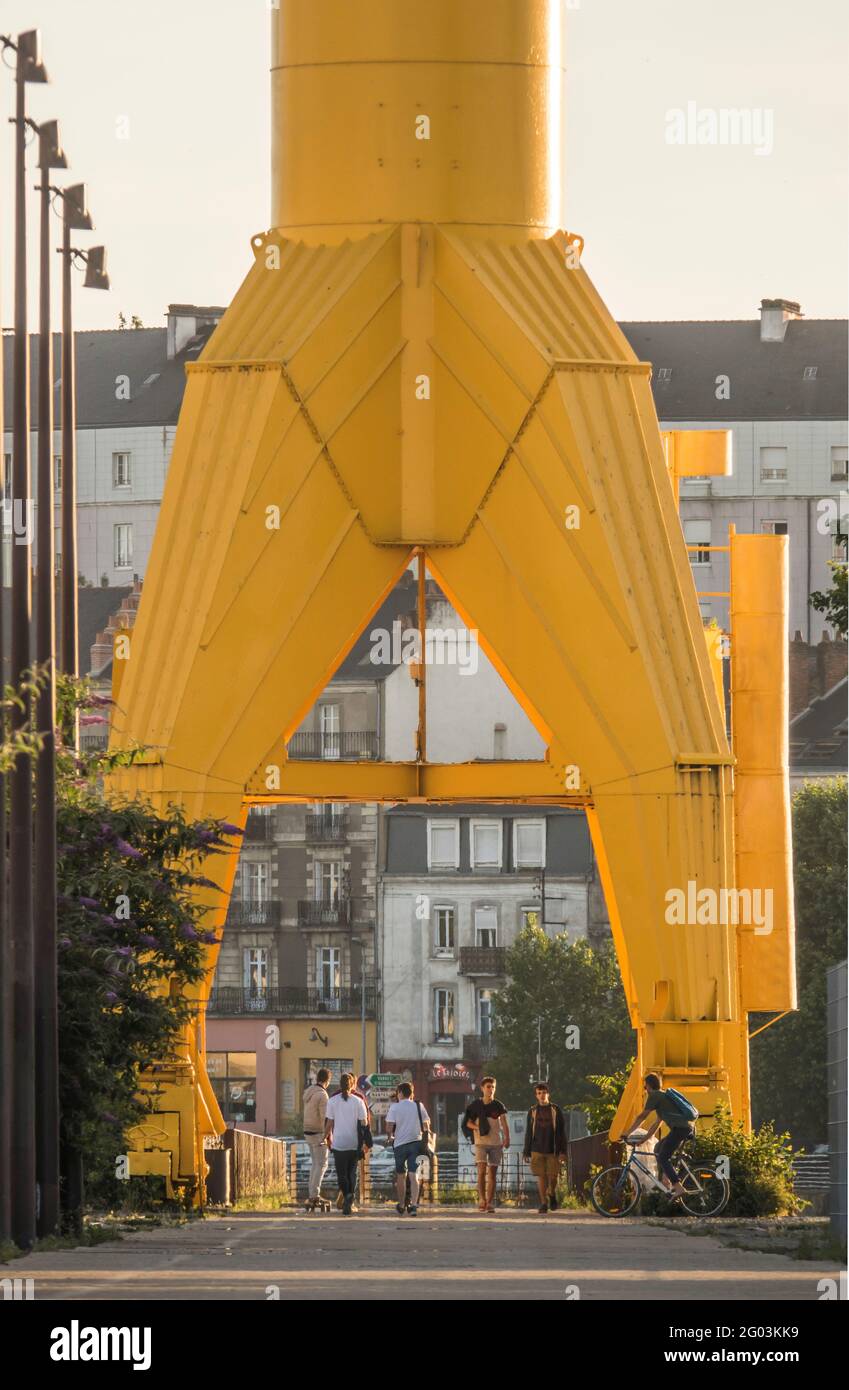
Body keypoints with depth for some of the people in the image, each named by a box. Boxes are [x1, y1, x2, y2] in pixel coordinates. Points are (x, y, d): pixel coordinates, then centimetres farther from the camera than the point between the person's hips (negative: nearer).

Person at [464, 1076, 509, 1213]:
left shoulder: (498, 1106, 2)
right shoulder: (475, 1105, 2)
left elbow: (504, 1123, -8)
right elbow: (468, 1122, 9)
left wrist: (507, 1138, -24)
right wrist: (477, 1128, -11)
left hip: (496, 1143, 1)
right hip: (481, 1142, -1)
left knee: (492, 1173, 3)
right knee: (482, 1170, -16)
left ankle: (490, 1202, 9)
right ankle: (481, 1199, -12)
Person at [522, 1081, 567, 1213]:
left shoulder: (555, 1110, 4)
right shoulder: (533, 1111, 8)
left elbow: (562, 1132, 3)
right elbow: (528, 1133, 11)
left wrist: (562, 1151, -4)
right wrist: (526, 1152, 6)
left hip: (553, 1149, -1)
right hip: (537, 1150, 1)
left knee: (553, 1176, -1)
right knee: (541, 1177, -3)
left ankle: (552, 1194, 28)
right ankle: (543, 1203, 1)